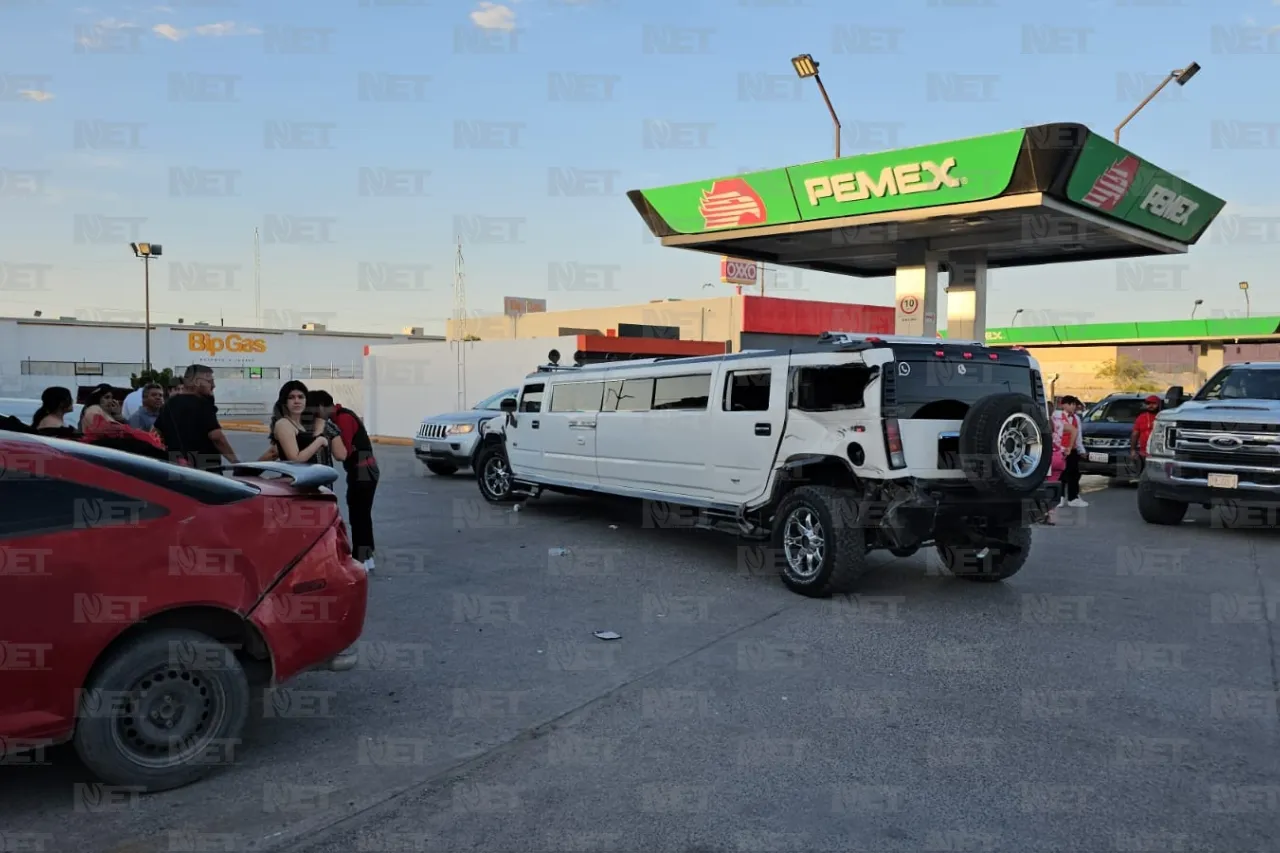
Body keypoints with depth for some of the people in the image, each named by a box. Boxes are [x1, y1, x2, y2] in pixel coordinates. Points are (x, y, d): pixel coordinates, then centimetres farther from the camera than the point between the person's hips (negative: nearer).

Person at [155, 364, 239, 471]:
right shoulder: (202, 404, -13)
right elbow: (216, 436, -21)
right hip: (204, 466, -8)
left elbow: (155, 433, 20)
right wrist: (234, 460, -17)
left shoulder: (169, 404, 13)